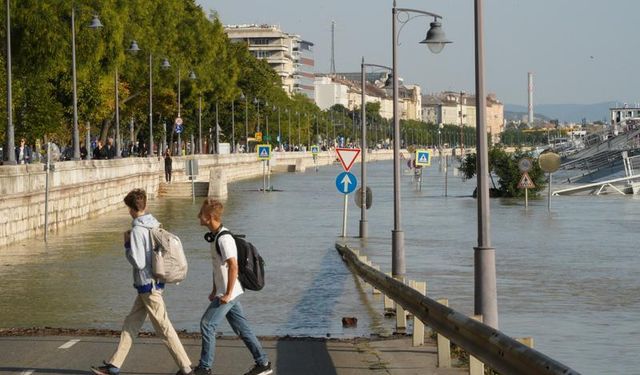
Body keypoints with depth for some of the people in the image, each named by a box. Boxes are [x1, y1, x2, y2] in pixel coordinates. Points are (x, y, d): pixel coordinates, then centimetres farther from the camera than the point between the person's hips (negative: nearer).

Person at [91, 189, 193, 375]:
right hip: (155, 282, 9)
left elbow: (138, 262, -22)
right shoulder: (156, 225, 5)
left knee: (164, 328, -2)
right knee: (130, 323, 14)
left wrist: (127, 244, -8)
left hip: (148, 286, -9)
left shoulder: (137, 231, -19)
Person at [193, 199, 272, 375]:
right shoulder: (214, 236, 10)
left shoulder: (224, 239, -21)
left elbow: (233, 267, -26)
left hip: (229, 294, -10)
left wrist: (227, 294, -23)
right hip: (224, 292, 10)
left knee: (207, 324, -5)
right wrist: (215, 291, 20)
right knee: (241, 327, 12)